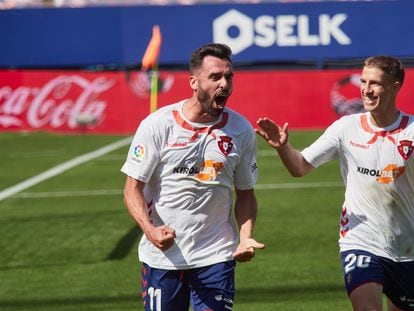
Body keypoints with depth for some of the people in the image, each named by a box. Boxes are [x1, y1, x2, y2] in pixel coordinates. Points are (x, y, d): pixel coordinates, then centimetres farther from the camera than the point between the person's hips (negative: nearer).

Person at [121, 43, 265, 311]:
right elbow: (133, 188, -4)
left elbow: (245, 194, 12)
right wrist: (149, 229, -22)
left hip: (216, 256, 1)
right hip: (162, 255, -1)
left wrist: (245, 238, -6)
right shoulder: (157, 125, -6)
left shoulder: (242, 130, 3)